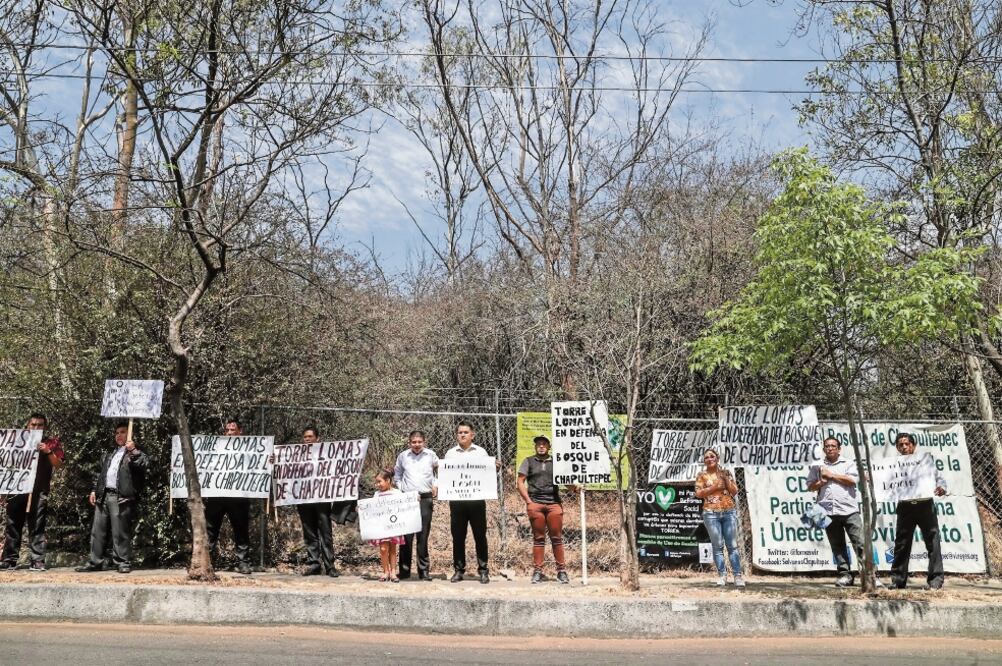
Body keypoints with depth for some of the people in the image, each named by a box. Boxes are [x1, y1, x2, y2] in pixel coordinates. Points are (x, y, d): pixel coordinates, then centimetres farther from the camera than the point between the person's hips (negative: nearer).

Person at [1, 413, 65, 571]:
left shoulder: (52, 442, 9)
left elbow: (58, 465, 2)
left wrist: (48, 452, -13)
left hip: (39, 491, -3)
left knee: (37, 526, -4)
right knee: (13, 525, 5)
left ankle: (37, 560, -6)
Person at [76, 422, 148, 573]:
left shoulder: (135, 453, 4)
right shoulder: (109, 454, 25)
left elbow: (144, 465, -14)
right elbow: (99, 474, 26)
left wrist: (133, 450, -19)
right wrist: (94, 490, 17)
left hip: (121, 498, -7)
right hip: (103, 496, 7)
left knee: (120, 533, -6)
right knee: (98, 531, 7)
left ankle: (123, 562, -1)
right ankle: (95, 562, 14)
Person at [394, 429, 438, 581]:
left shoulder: (431, 455, 4)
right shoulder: (403, 456, 5)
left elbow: (441, 472, 16)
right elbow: (397, 476, 17)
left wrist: (436, 485, 2)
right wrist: (401, 489, 4)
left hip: (426, 499, 0)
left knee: (423, 535, 2)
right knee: (406, 534, -1)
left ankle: (424, 570, 9)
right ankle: (404, 570, 7)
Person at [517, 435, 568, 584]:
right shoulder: (529, 461, 10)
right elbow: (520, 482, 6)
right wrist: (528, 501, -4)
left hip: (554, 503, 1)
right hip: (535, 504, -1)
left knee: (556, 537, 1)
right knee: (538, 538, 3)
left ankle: (561, 570, 7)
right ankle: (537, 571, 8)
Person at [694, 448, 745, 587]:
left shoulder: (726, 473, 12)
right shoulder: (702, 475, 7)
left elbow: (734, 491, 7)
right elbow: (698, 493, -3)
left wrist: (725, 479, -4)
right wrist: (714, 487, -10)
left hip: (729, 511, 1)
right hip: (711, 513, -1)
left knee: (732, 545, -2)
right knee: (718, 546, -1)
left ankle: (737, 575, -2)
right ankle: (722, 575, 4)